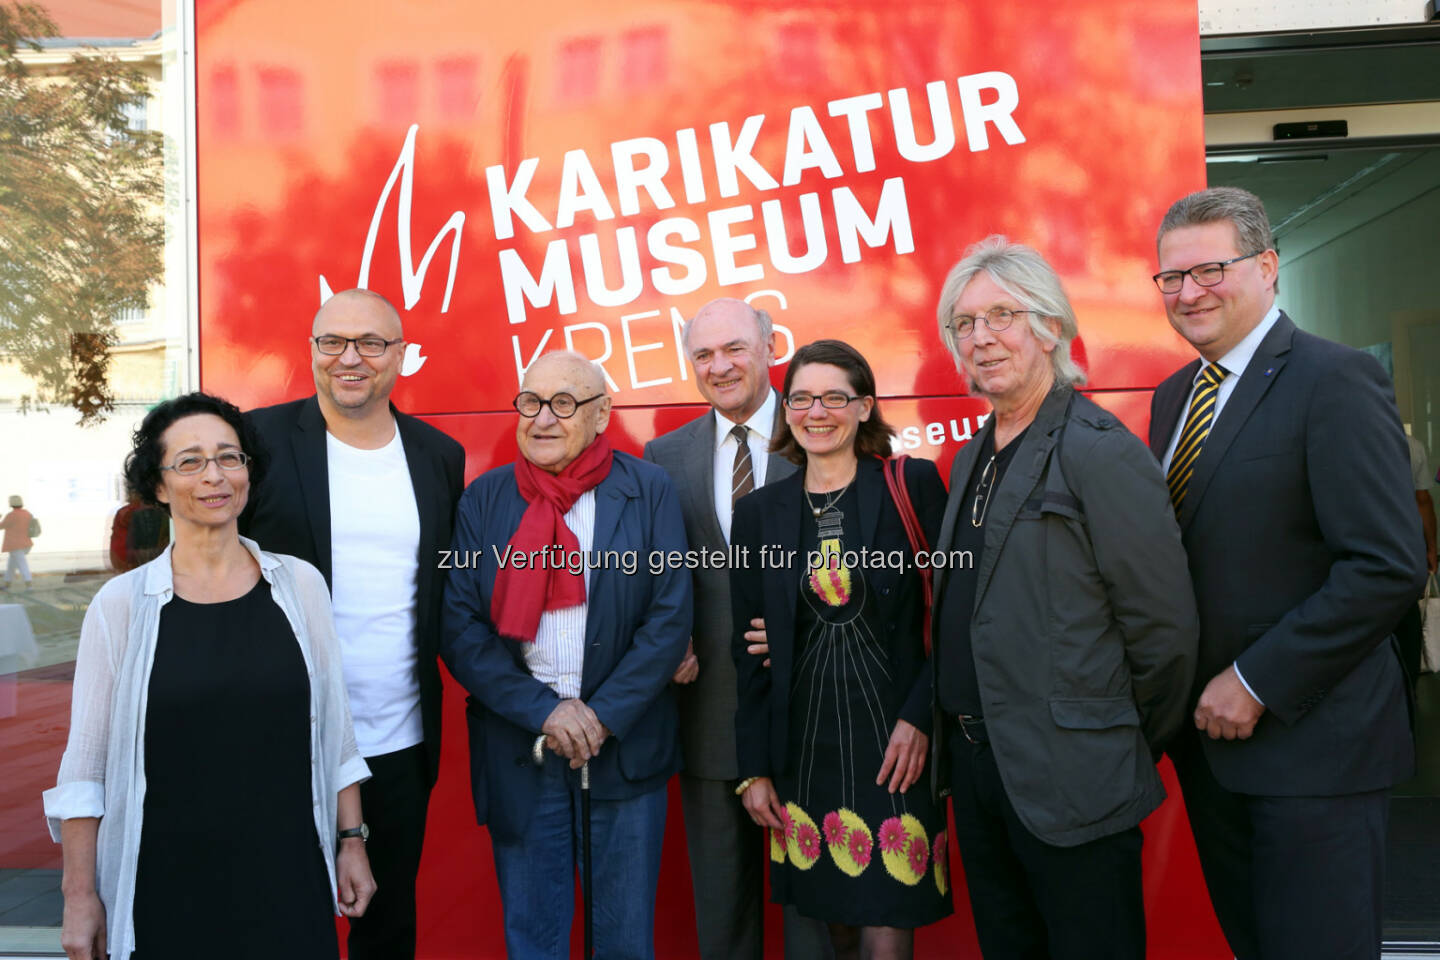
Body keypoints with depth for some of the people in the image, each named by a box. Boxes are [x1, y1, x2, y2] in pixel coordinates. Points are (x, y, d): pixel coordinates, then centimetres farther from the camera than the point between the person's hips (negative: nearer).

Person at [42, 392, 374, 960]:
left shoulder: (299, 585, -1)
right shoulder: (121, 605, -5)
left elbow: (334, 731, 4)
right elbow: (85, 768, -1)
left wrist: (351, 841, 4)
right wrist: (79, 895, -2)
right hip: (166, 891, -1)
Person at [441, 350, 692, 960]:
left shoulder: (649, 491, -2)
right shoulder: (483, 499, 2)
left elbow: (670, 618, -7)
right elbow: (460, 629, -3)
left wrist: (603, 716, -14)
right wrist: (544, 710, -13)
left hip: (626, 747, -1)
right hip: (517, 755, 1)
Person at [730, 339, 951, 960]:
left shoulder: (914, 486, -2)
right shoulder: (759, 512, 5)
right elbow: (749, 650, 7)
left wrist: (919, 717, -13)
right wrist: (755, 768, 6)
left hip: (894, 744, -2)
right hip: (803, 749, 3)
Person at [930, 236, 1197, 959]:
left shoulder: (1100, 453, -16)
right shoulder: (972, 459, 11)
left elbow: (1163, 629, -16)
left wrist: (1127, 752, -5)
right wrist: (952, 728, 11)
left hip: (1072, 781, -7)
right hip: (974, 760, 8)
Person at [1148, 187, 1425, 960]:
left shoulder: (1335, 381, -13)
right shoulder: (1173, 396, 10)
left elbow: (1389, 568, -20)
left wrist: (1256, 682, -18)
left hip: (1311, 742, -7)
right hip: (1208, 728, 7)